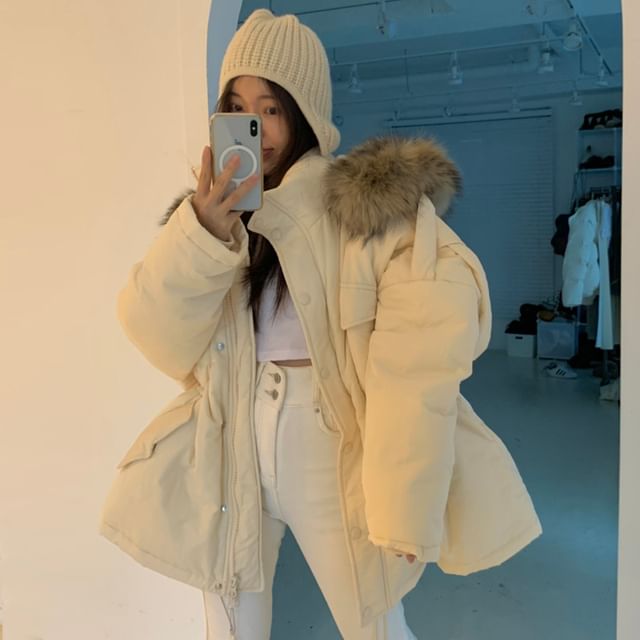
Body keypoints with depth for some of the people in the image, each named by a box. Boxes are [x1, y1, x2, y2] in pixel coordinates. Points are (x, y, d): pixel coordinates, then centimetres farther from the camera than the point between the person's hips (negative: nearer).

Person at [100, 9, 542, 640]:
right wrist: (201, 234, -20)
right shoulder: (213, 212, 6)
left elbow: (418, 368, -15)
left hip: (336, 453, -4)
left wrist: (405, 502, -19)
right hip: (230, 449, 4)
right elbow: (162, 338, -4)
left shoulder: (375, 201, -9)